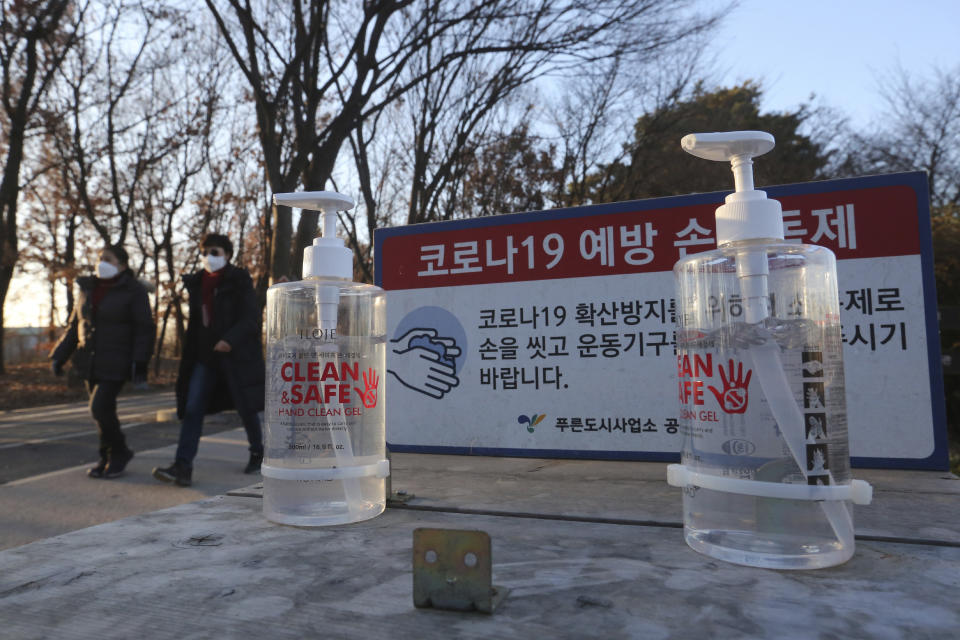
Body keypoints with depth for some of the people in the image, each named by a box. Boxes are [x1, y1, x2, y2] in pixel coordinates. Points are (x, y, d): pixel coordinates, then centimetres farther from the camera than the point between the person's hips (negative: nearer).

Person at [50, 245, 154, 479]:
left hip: (116, 364, -6)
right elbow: (74, 326, 19)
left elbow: (144, 329, -10)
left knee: (100, 408, -13)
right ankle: (109, 458, 22)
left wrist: (140, 362, -18)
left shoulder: (134, 291, -6)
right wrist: (60, 356, 14)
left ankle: (117, 453, 7)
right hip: (90, 362, 6)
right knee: (102, 411, 10)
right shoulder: (87, 289, 13)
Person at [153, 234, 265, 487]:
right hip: (205, 356, 5)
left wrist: (230, 340, -28)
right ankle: (182, 466, -6)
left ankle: (257, 453, 29)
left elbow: (251, 318, -13)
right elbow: (195, 321, 19)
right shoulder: (197, 282, 12)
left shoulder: (240, 281, -6)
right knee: (192, 409, -5)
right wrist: (189, 356, 16)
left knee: (246, 408, 7)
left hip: (236, 355, -5)